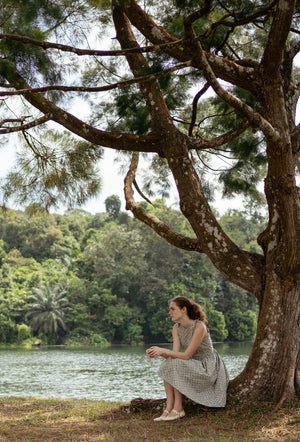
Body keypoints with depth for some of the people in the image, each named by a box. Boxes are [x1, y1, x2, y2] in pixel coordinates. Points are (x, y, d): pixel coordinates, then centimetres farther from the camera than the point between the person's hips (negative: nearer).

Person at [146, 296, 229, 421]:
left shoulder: (199, 326, -23)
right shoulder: (176, 328, 1)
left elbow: (186, 355, -25)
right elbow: (175, 354, -8)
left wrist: (164, 351, -29)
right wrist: (157, 352, -24)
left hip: (208, 368, -7)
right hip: (194, 366, 7)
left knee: (176, 365, -27)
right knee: (167, 365, -16)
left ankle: (178, 409, -18)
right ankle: (168, 408, -18)